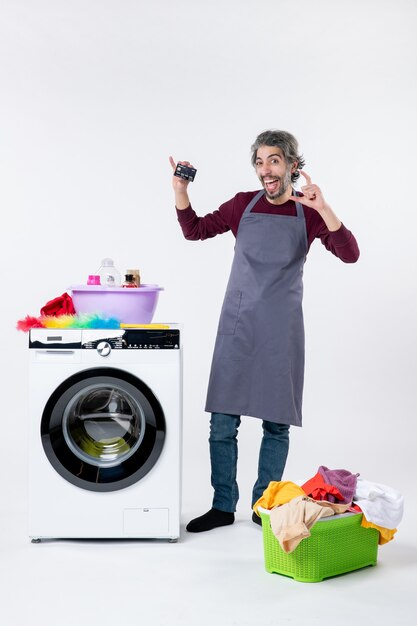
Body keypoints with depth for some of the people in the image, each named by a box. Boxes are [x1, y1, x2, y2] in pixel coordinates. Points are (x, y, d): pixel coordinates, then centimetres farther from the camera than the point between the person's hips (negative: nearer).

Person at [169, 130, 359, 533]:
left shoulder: (308, 212, -1)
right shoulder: (243, 205, 4)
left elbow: (349, 254, -13)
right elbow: (195, 230, 9)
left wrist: (322, 208, -26)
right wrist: (180, 193, -8)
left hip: (281, 329, -1)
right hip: (237, 325, 1)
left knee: (277, 422, 5)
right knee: (222, 421, 1)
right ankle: (223, 506, 13)